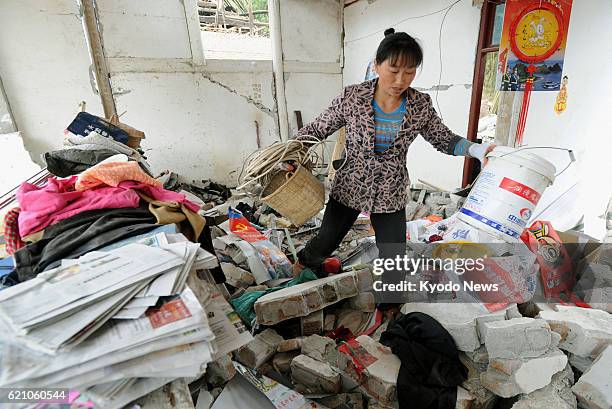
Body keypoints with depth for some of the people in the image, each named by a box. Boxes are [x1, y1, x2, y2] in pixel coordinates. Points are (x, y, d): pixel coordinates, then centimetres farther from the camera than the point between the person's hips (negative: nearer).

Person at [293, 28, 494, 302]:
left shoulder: (421, 105, -7)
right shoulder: (352, 97, -14)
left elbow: (444, 139, 4)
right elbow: (318, 129, -5)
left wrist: (475, 149, -14)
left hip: (390, 194, 1)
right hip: (349, 187, -1)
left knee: (393, 261, 6)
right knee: (325, 244, 16)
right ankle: (305, 262, 53)